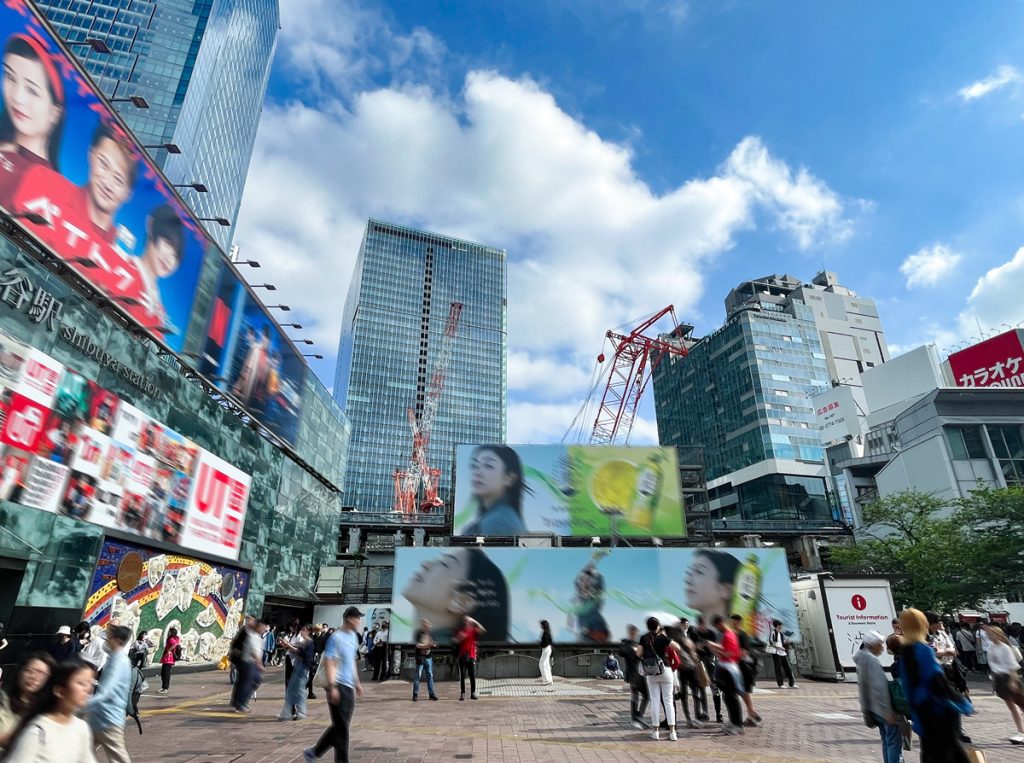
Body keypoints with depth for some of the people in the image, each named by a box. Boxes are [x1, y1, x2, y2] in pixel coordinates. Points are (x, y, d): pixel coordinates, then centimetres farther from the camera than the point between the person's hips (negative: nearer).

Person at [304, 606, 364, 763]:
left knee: (340, 726, 15)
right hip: (339, 686, -9)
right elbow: (329, 663, -18)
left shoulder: (353, 637, 11)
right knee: (341, 728, -1)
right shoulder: (336, 637, -15)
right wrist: (332, 686, -23)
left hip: (349, 687, 9)